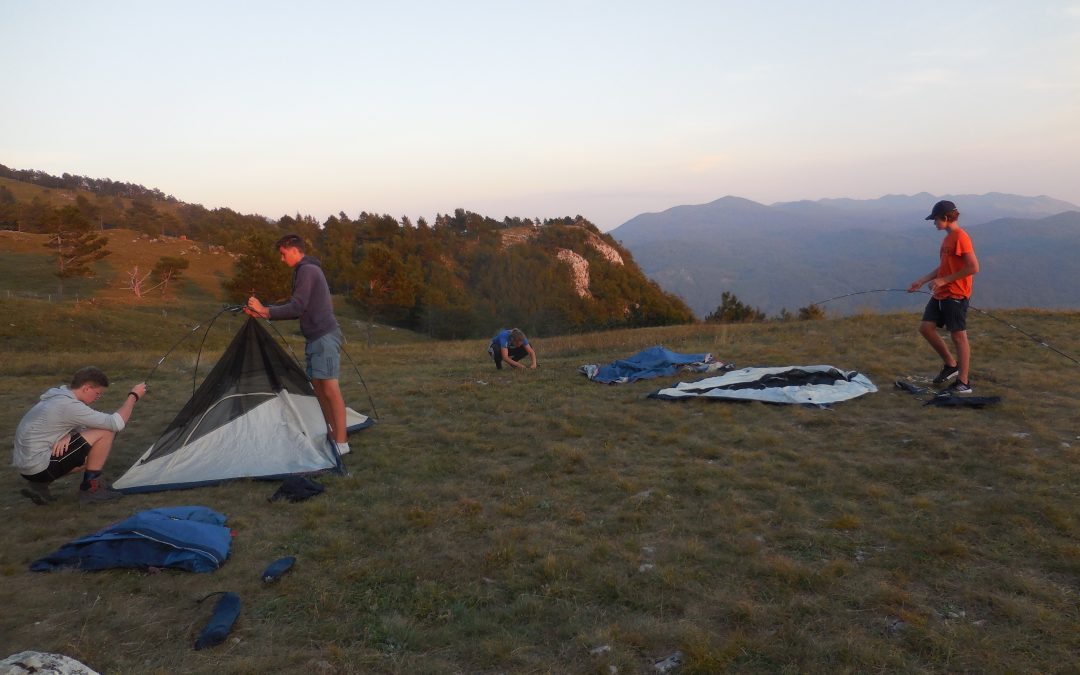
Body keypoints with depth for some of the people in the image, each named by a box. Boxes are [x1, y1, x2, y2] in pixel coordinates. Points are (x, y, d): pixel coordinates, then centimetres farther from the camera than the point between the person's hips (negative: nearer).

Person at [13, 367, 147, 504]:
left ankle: (39, 486, 14)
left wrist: (67, 436, -7)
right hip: (39, 467, -10)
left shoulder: (57, 395, 9)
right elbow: (116, 423, -21)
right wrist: (133, 396, -8)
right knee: (106, 432, -13)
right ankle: (91, 488, -2)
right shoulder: (69, 405, -20)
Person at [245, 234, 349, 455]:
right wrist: (264, 312, 15)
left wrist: (265, 311, -8)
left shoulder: (306, 270, -12)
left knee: (330, 388, -10)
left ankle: (341, 442, -8)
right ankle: (332, 433, 17)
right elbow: (300, 310, 19)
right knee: (318, 387, 11)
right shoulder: (307, 270, 20)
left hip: (324, 336, -10)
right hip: (315, 337, 10)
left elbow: (297, 308, -18)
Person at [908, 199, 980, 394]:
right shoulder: (947, 238, 13)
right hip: (940, 294, 9)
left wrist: (944, 280, -18)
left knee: (958, 336, -3)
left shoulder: (961, 237, -16)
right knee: (926, 328, 7)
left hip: (956, 295, -9)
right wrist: (922, 280, 15)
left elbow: (974, 268, -21)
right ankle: (951, 364, 23)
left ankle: (964, 383, 6)